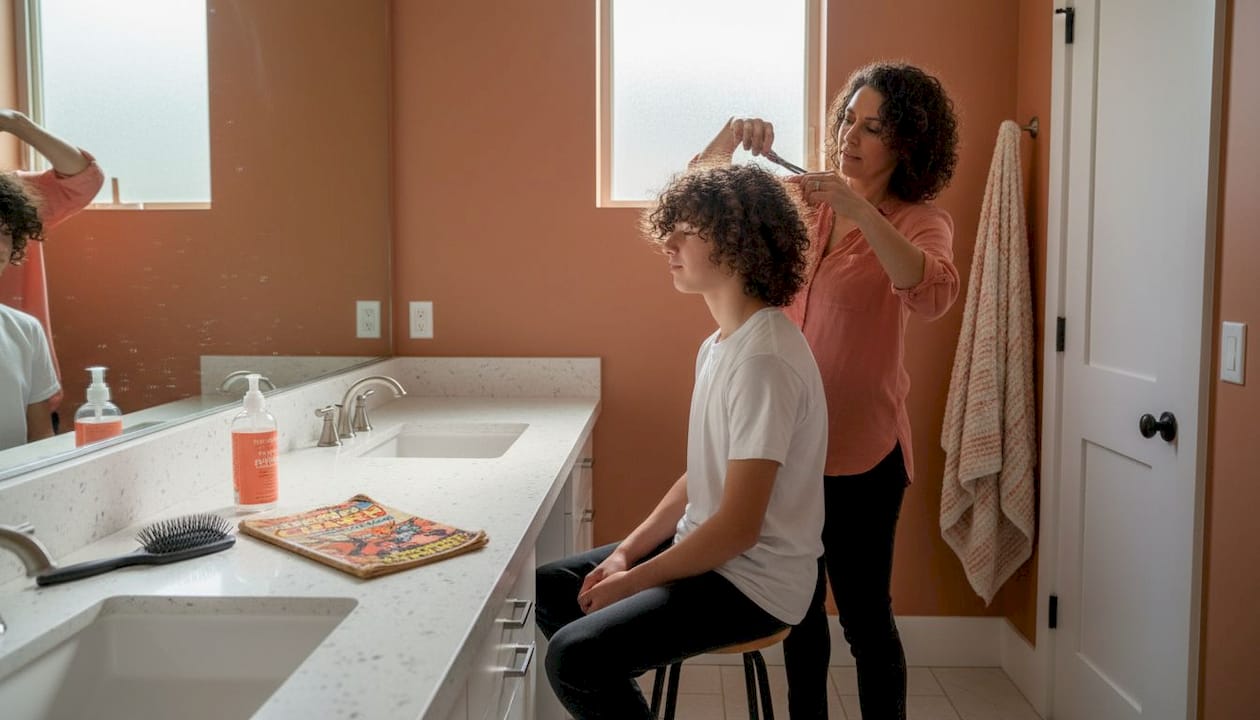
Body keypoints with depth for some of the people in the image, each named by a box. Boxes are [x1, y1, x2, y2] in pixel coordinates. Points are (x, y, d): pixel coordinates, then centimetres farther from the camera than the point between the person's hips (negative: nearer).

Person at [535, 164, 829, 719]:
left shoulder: (762, 360, -25)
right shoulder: (719, 345, 7)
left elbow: (738, 527, -25)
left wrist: (631, 582, -14)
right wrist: (628, 551, 3)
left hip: (755, 581, -9)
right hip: (709, 550, 10)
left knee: (575, 655, -22)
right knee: (549, 588, 13)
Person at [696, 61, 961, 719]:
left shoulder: (919, 220, -8)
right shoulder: (802, 200, 3)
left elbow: (933, 295, -29)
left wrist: (859, 208, -35)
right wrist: (730, 138, -14)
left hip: (860, 450, -4)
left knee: (864, 615, 8)